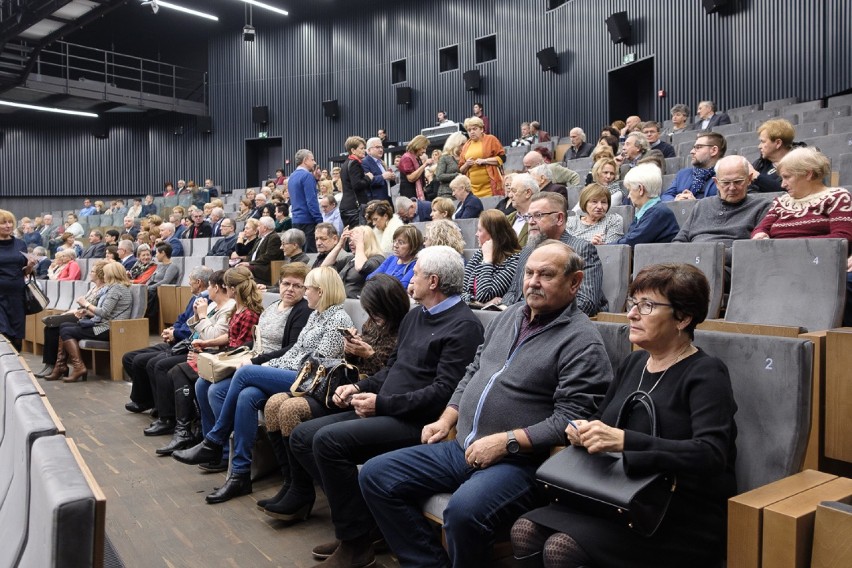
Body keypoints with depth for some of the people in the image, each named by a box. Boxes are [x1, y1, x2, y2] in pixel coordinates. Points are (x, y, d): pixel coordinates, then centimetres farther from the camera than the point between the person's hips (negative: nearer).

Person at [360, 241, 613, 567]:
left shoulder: (582, 342, -10)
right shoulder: (510, 317, 14)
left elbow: (570, 419, -17)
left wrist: (506, 442, -21)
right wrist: (445, 421, 10)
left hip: (519, 461, -8)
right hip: (462, 448, 8)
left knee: (464, 510, -36)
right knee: (375, 475, -1)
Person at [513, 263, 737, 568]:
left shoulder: (706, 374, -9)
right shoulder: (634, 363, 12)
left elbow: (712, 455, -24)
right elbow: (600, 420, 22)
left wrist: (624, 441, -34)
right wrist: (582, 431, -3)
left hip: (682, 521, -6)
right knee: (525, 530, -16)